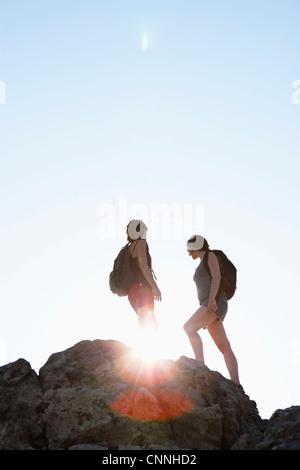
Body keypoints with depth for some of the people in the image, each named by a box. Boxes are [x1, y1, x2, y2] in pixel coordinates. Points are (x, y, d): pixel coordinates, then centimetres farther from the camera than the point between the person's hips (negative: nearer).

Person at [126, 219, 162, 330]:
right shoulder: (140, 243, -1)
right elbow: (143, 265, -14)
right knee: (146, 324, -17)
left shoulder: (129, 248, 24)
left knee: (153, 325, 9)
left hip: (132, 290, 9)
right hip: (142, 286, -9)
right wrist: (154, 286, -19)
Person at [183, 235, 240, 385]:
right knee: (224, 347, -3)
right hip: (209, 306, 9)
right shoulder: (202, 265, 30)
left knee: (189, 327, -24)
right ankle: (236, 384, -10)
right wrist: (205, 318, 23)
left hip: (216, 302, -9)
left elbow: (217, 277, -10)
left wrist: (212, 298, -24)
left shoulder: (210, 256, 6)